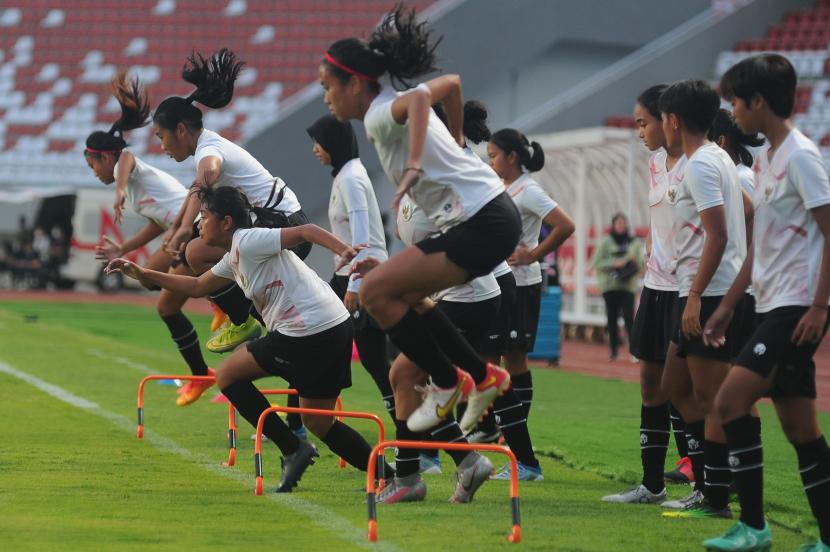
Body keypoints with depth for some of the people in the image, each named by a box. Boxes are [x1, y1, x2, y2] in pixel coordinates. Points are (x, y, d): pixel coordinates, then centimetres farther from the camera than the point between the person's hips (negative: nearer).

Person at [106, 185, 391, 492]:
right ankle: (387, 476, 11)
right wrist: (142, 274, 34)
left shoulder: (248, 241, -8)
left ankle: (292, 449, 4)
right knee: (318, 423, 17)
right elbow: (197, 287, 36)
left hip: (307, 333, -10)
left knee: (228, 375, 6)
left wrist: (347, 252, -33)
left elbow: (306, 231, -18)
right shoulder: (234, 258, 21)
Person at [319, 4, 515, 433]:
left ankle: (446, 383, 1)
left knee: (376, 291, -12)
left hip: (483, 226, -10)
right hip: (486, 217, 10)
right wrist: (456, 138, 42)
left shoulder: (379, 115, -14)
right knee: (402, 296, 19)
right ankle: (483, 377, 24)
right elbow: (450, 83, 30)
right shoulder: (395, 104, 14)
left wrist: (413, 167, -45)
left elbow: (419, 98, -37)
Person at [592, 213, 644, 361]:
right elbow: (597, 263, -1)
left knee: (629, 317, -12)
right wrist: (614, 264, -13)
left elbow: (640, 263, 11)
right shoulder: (605, 242, 3)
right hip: (610, 286, 0)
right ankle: (614, 350, 13)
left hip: (628, 285, 0)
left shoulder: (634, 242, 8)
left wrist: (634, 264, -11)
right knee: (612, 319, 4)